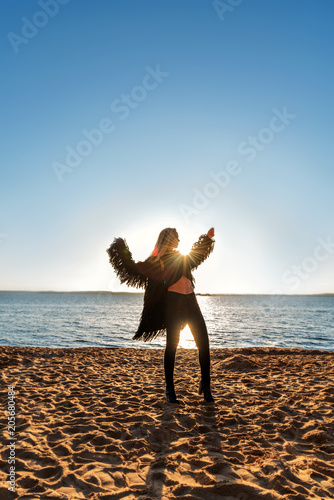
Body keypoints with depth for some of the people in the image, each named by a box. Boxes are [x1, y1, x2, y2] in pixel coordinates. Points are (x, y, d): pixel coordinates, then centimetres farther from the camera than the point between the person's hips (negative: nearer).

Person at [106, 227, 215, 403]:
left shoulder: (183, 258, 19)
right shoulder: (156, 261, 3)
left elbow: (199, 253, 39)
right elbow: (136, 270, -4)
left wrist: (208, 238, 42)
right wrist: (123, 254, -13)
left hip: (191, 303, 5)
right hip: (173, 304, -5)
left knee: (204, 344, 2)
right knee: (172, 346, -3)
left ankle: (205, 386, 17)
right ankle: (170, 389, 12)